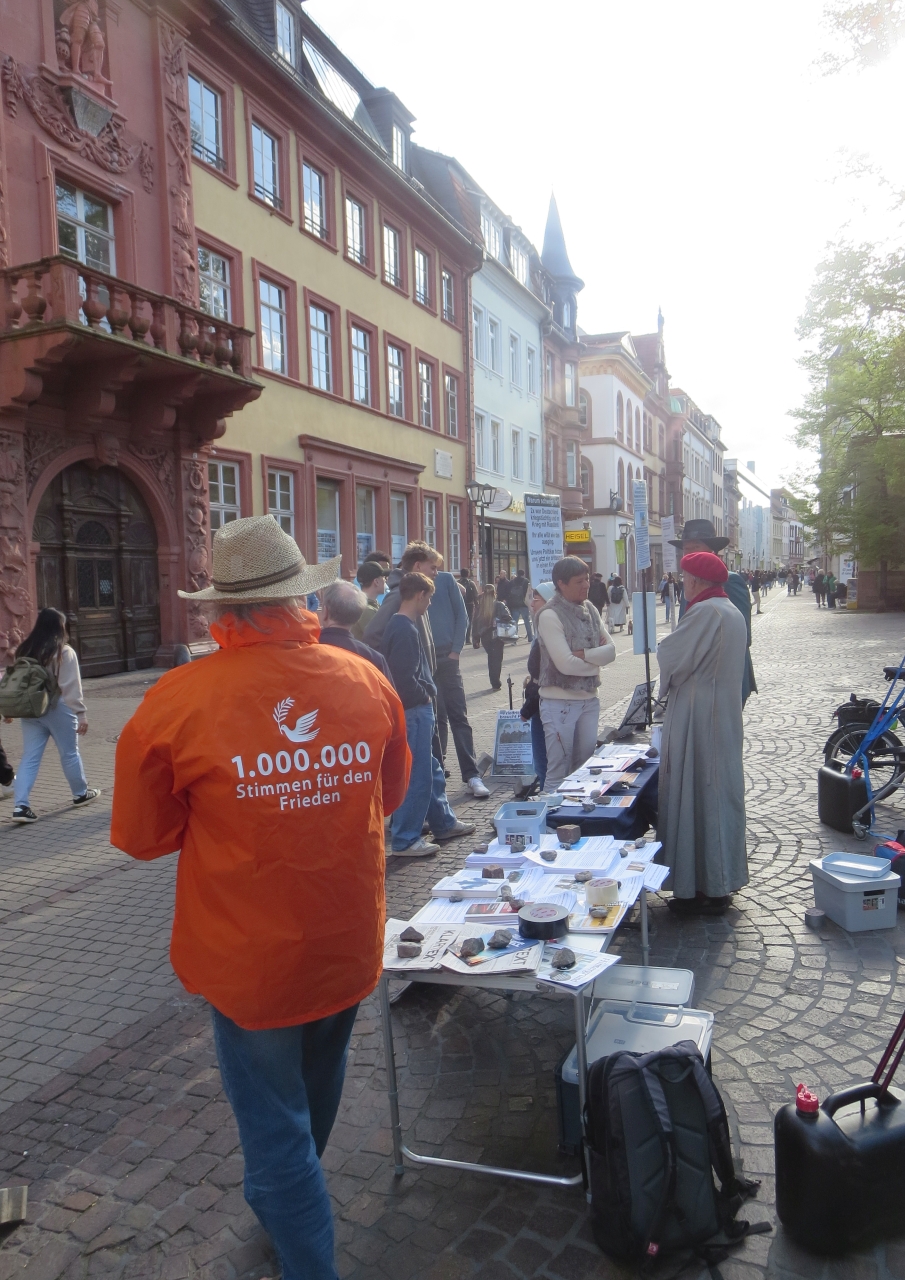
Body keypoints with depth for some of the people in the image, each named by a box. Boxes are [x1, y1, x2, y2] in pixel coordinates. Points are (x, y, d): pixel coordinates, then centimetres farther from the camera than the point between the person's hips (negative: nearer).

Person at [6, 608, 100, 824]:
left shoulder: (25, 650, 6)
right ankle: (81, 793, 28)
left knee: (29, 757, 6)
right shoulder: (64, 652, -12)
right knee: (69, 753, 11)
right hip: (58, 709, -5)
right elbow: (72, 687, -14)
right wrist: (81, 713, -11)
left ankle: (20, 805, -2)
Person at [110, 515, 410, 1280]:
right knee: (315, 1094, 30)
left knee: (274, 1124, 16)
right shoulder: (368, 682, -13)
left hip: (248, 957, -5)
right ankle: (282, 1203, 58)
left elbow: (143, 837, -7)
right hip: (349, 947, 5)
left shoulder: (177, 701, -21)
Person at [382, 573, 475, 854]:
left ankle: (443, 823, 33)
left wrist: (426, 693, 10)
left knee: (432, 770, 20)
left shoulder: (399, 625, 12)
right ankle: (405, 840, 5)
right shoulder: (405, 630, -20)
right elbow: (404, 678, -25)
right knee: (417, 776, -3)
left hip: (418, 709, 11)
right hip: (414, 711, -11)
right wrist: (425, 696, -11)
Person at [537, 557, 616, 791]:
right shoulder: (549, 615, -13)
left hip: (589, 699, 7)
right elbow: (566, 664, -19)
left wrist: (583, 654, -15)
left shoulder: (590, 610, 8)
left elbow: (611, 651, 1)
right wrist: (596, 661, -5)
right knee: (558, 773, -1)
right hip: (560, 702, -7)